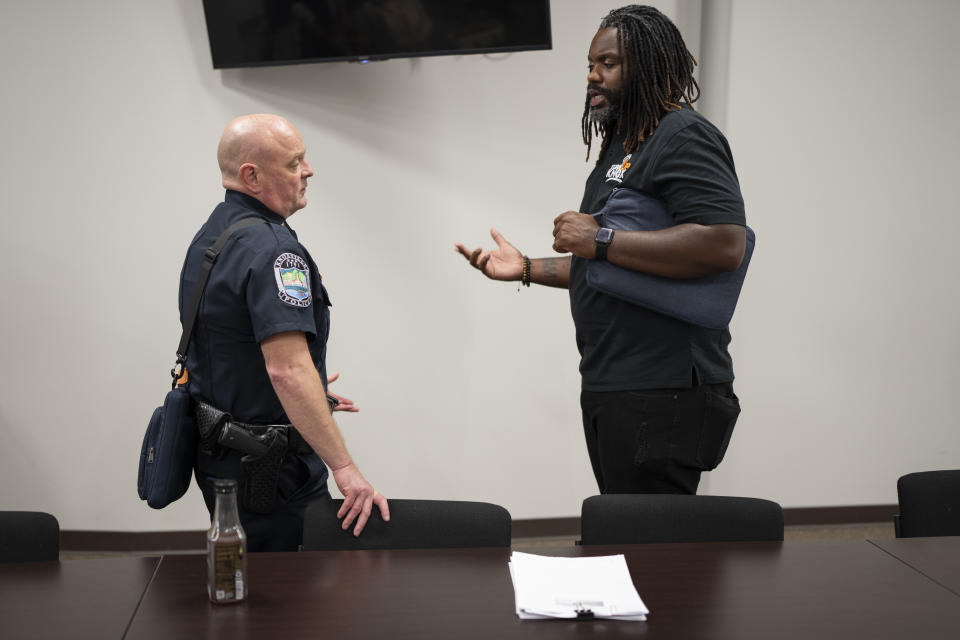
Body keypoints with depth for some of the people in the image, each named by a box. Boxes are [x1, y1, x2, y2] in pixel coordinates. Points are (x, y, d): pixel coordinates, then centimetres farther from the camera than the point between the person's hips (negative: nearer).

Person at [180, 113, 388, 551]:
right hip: (266, 466, -10)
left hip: (215, 450, 10)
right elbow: (287, 368, -32)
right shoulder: (272, 249, -22)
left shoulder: (209, 236, 10)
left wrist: (309, 392, 30)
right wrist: (346, 469, -30)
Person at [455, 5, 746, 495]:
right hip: (610, 390, 10)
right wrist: (528, 269, 17)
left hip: (659, 395, -10)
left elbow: (723, 245, -26)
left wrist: (598, 241, -21)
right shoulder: (620, 146, 22)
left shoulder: (685, 138, -10)